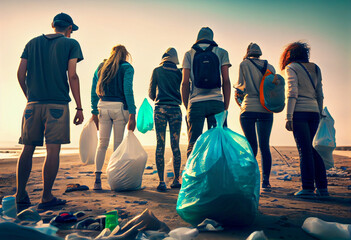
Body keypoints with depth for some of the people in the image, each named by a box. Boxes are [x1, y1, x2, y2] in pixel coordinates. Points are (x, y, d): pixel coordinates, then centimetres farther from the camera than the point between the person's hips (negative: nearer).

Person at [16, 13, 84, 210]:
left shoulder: (33, 43, 17)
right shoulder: (71, 44, 4)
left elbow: (20, 74, 9)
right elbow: (72, 76, -6)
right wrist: (79, 108, -5)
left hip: (33, 104, 4)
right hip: (58, 104, -4)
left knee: (28, 149, 8)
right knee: (53, 150, -1)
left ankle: (21, 196, 10)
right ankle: (46, 197, 1)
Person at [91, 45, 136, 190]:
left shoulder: (101, 67, 14)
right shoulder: (127, 67, 1)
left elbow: (94, 92, 11)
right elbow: (128, 91, -10)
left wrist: (94, 112, 13)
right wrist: (132, 114, -12)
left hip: (103, 107, 4)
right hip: (120, 107, -3)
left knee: (102, 144, 7)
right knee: (118, 145, 3)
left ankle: (97, 179, 1)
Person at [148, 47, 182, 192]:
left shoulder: (157, 71, 7)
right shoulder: (179, 72, 6)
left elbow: (151, 93, 8)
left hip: (160, 109, -1)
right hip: (175, 109, 1)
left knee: (160, 145, -1)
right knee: (175, 146, 6)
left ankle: (161, 181, -5)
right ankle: (176, 180, 10)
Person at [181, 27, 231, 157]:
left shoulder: (189, 54, 10)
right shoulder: (221, 53, 11)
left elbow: (185, 83, 3)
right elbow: (226, 81, 4)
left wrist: (187, 107, 9)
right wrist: (225, 107, 7)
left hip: (195, 103, 0)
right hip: (216, 103, 0)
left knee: (193, 145, 1)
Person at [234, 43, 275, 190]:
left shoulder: (244, 64, 3)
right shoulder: (269, 66, 13)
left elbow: (242, 85, -5)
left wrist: (236, 86, 16)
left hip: (249, 109, -3)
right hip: (266, 110, 3)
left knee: (251, 145, 0)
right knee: (264, 146, 5)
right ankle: (265, 181, 4)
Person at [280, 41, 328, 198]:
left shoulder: (292, 68, 0)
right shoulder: (315, 68, 18)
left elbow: (292, 93, -11)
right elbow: (320, 94, 18)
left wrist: (288, 117, -13)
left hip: (300, 112, -6)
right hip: (314, 111, 6)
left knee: (304, 150, -5)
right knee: (314, 149, 13)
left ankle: (308, 188, -3)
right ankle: (322, 187, 14)